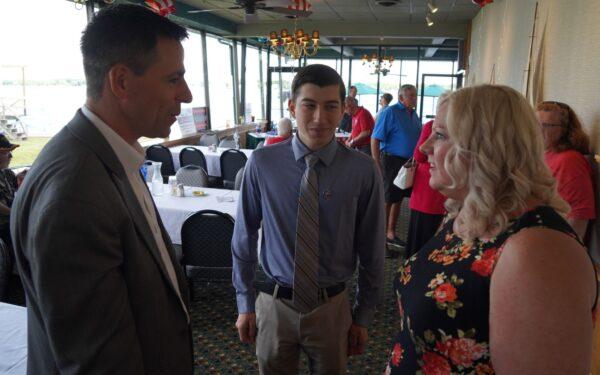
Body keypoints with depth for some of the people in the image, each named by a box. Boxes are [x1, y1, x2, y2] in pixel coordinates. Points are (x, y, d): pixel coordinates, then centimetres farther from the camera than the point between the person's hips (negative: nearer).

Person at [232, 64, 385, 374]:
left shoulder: (363, 170, -14)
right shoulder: (262, 163, -13)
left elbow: (372, 250, -4)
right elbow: (244, 237, -3)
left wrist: (363, 316, 3)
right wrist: (245, 303, 3)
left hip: (332, 307, 0)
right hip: (274, 304, 0)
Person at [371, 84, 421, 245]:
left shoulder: (414, 115, 13)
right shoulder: (390, 112, -10)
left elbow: (418, 139, 21)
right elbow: (375, 139, -15)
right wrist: (378, 166, -19)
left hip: (409, 162, 7)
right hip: (391, 161, -7)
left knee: (398, 198, 15)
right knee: (386, 200, 0)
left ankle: (391, 232, 29)